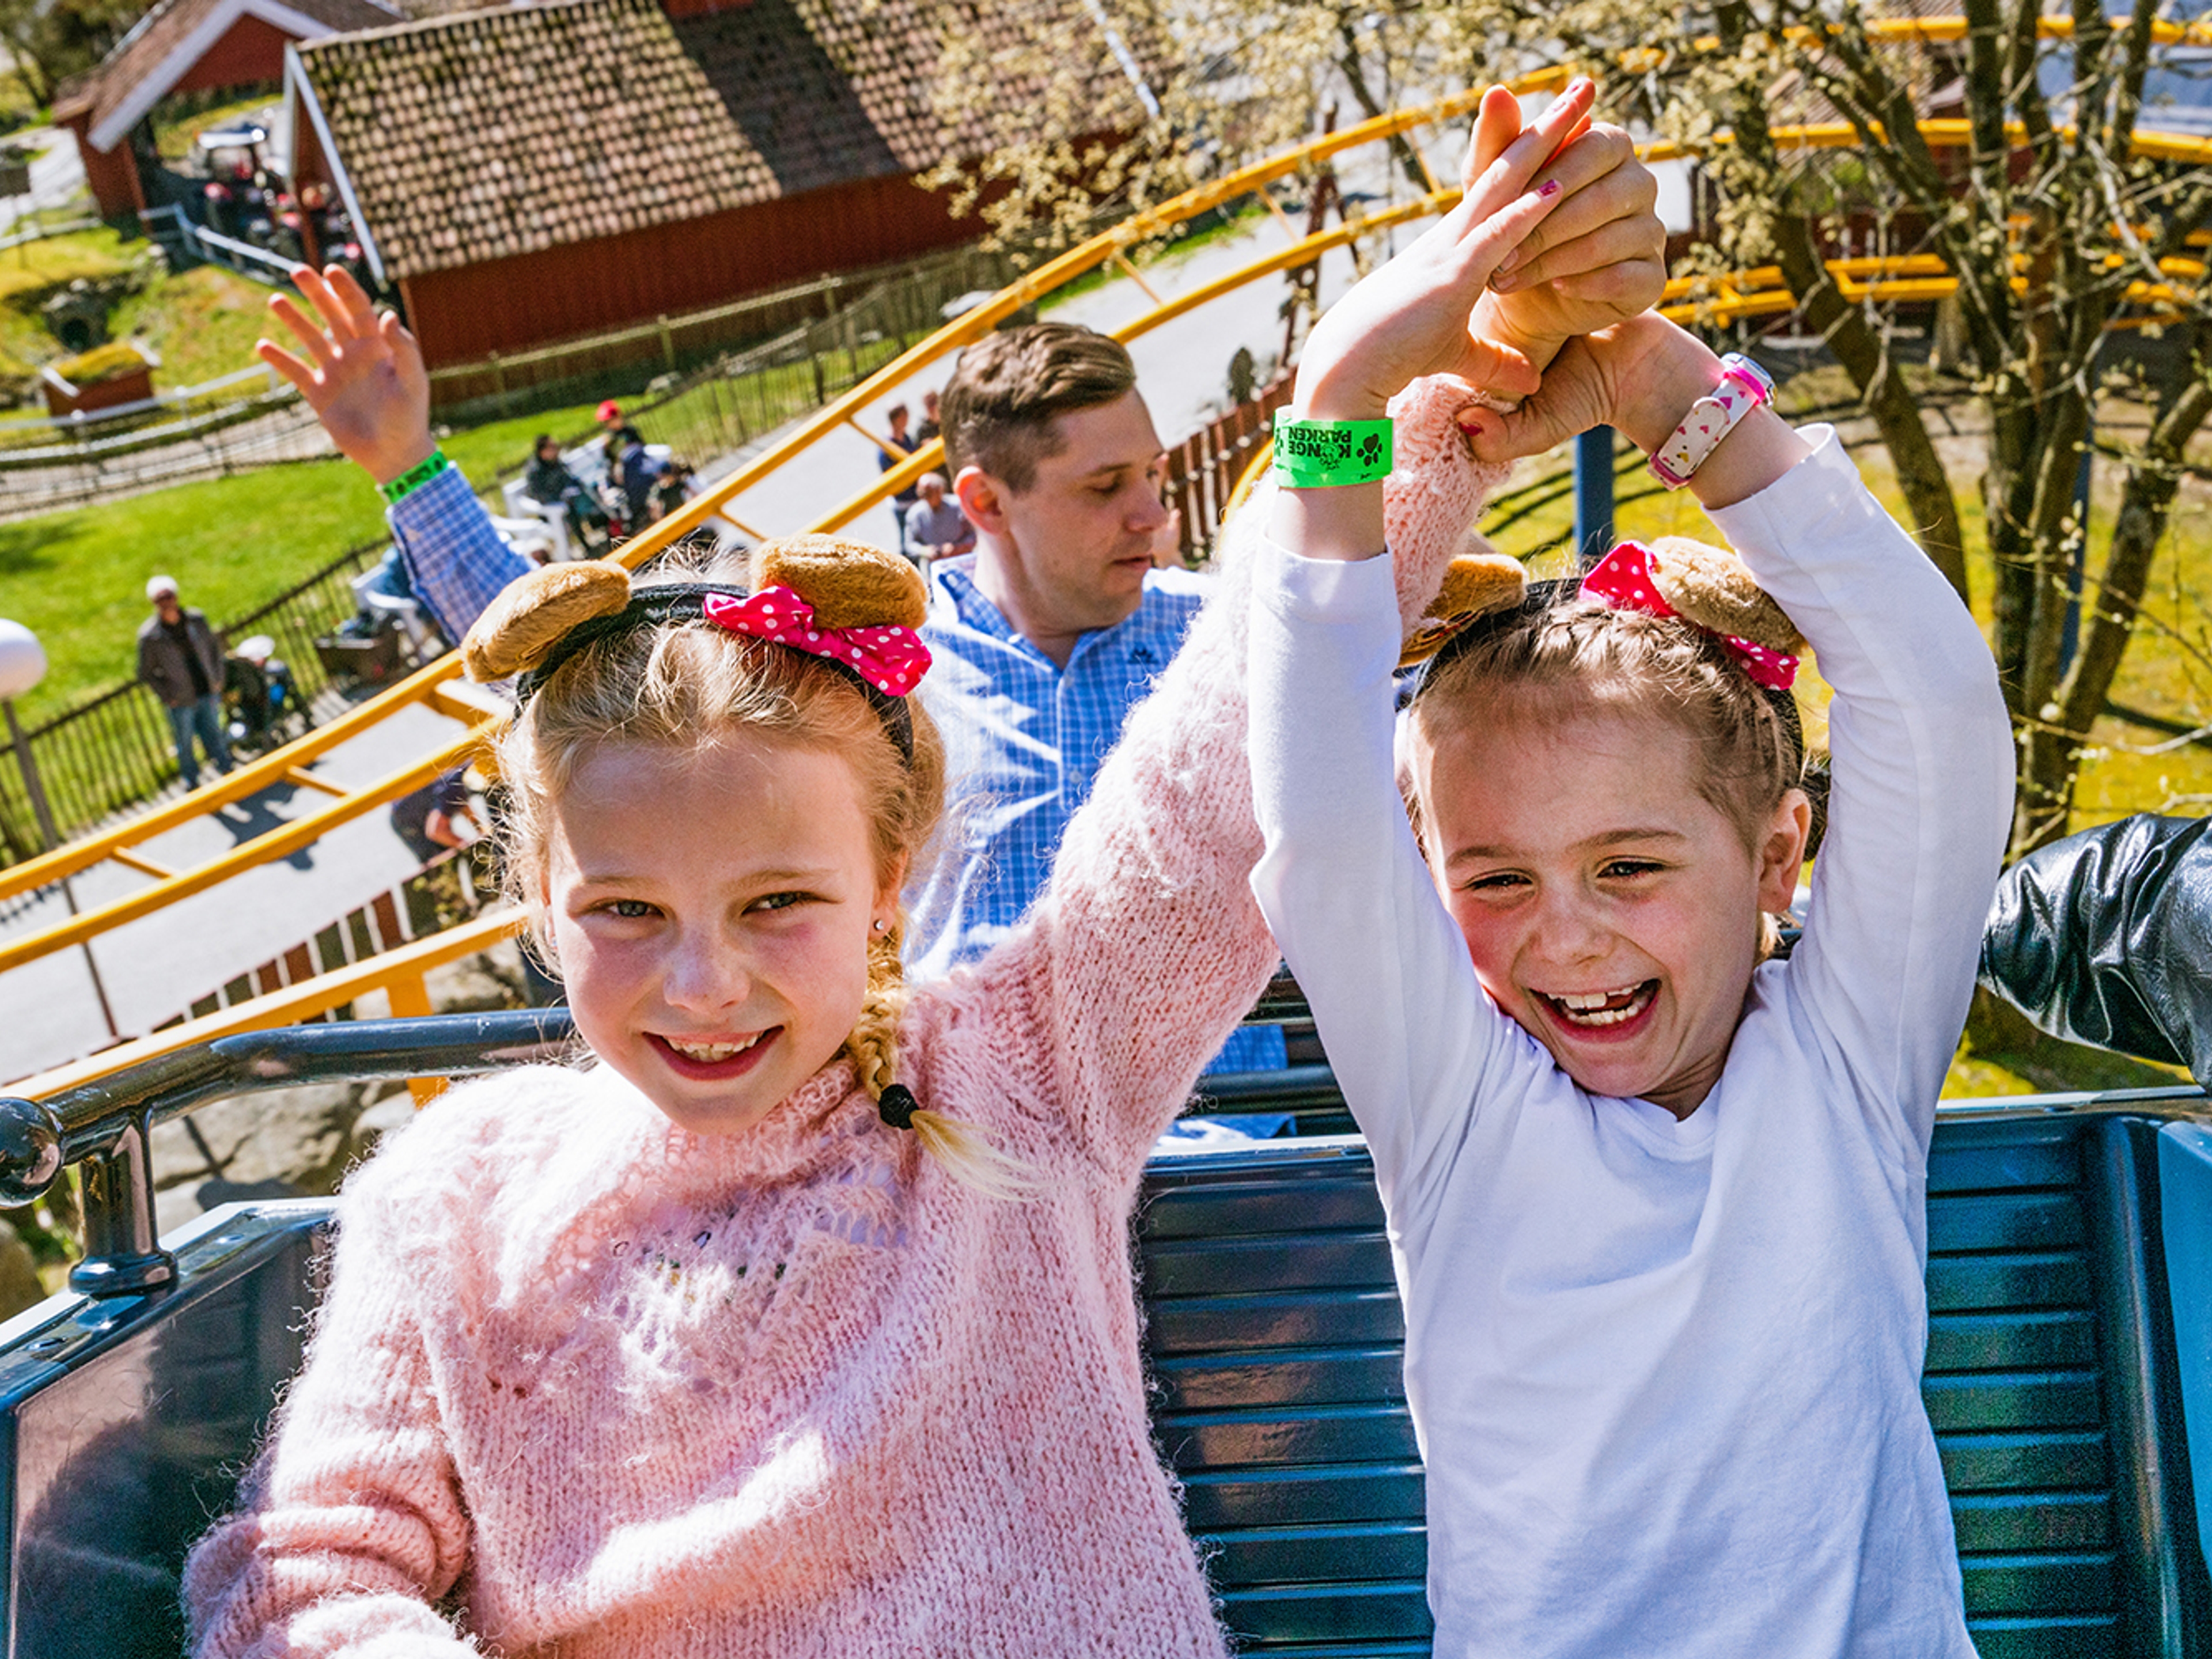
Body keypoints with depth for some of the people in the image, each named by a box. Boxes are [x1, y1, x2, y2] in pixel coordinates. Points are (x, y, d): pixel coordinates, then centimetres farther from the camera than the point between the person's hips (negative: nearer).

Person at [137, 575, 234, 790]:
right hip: (181, 701, -2)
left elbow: (214, 646, 8)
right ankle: (192, 782, 37)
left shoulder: (196, 619, -8)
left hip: (208, 692, 2)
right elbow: (146, 673, -7)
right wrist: (167, 696, -11)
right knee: (185, 742, 15)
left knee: (214, 734, 19)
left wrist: (217, 679, 3)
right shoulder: (149, 636, -18)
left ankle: (225, 769, 41)